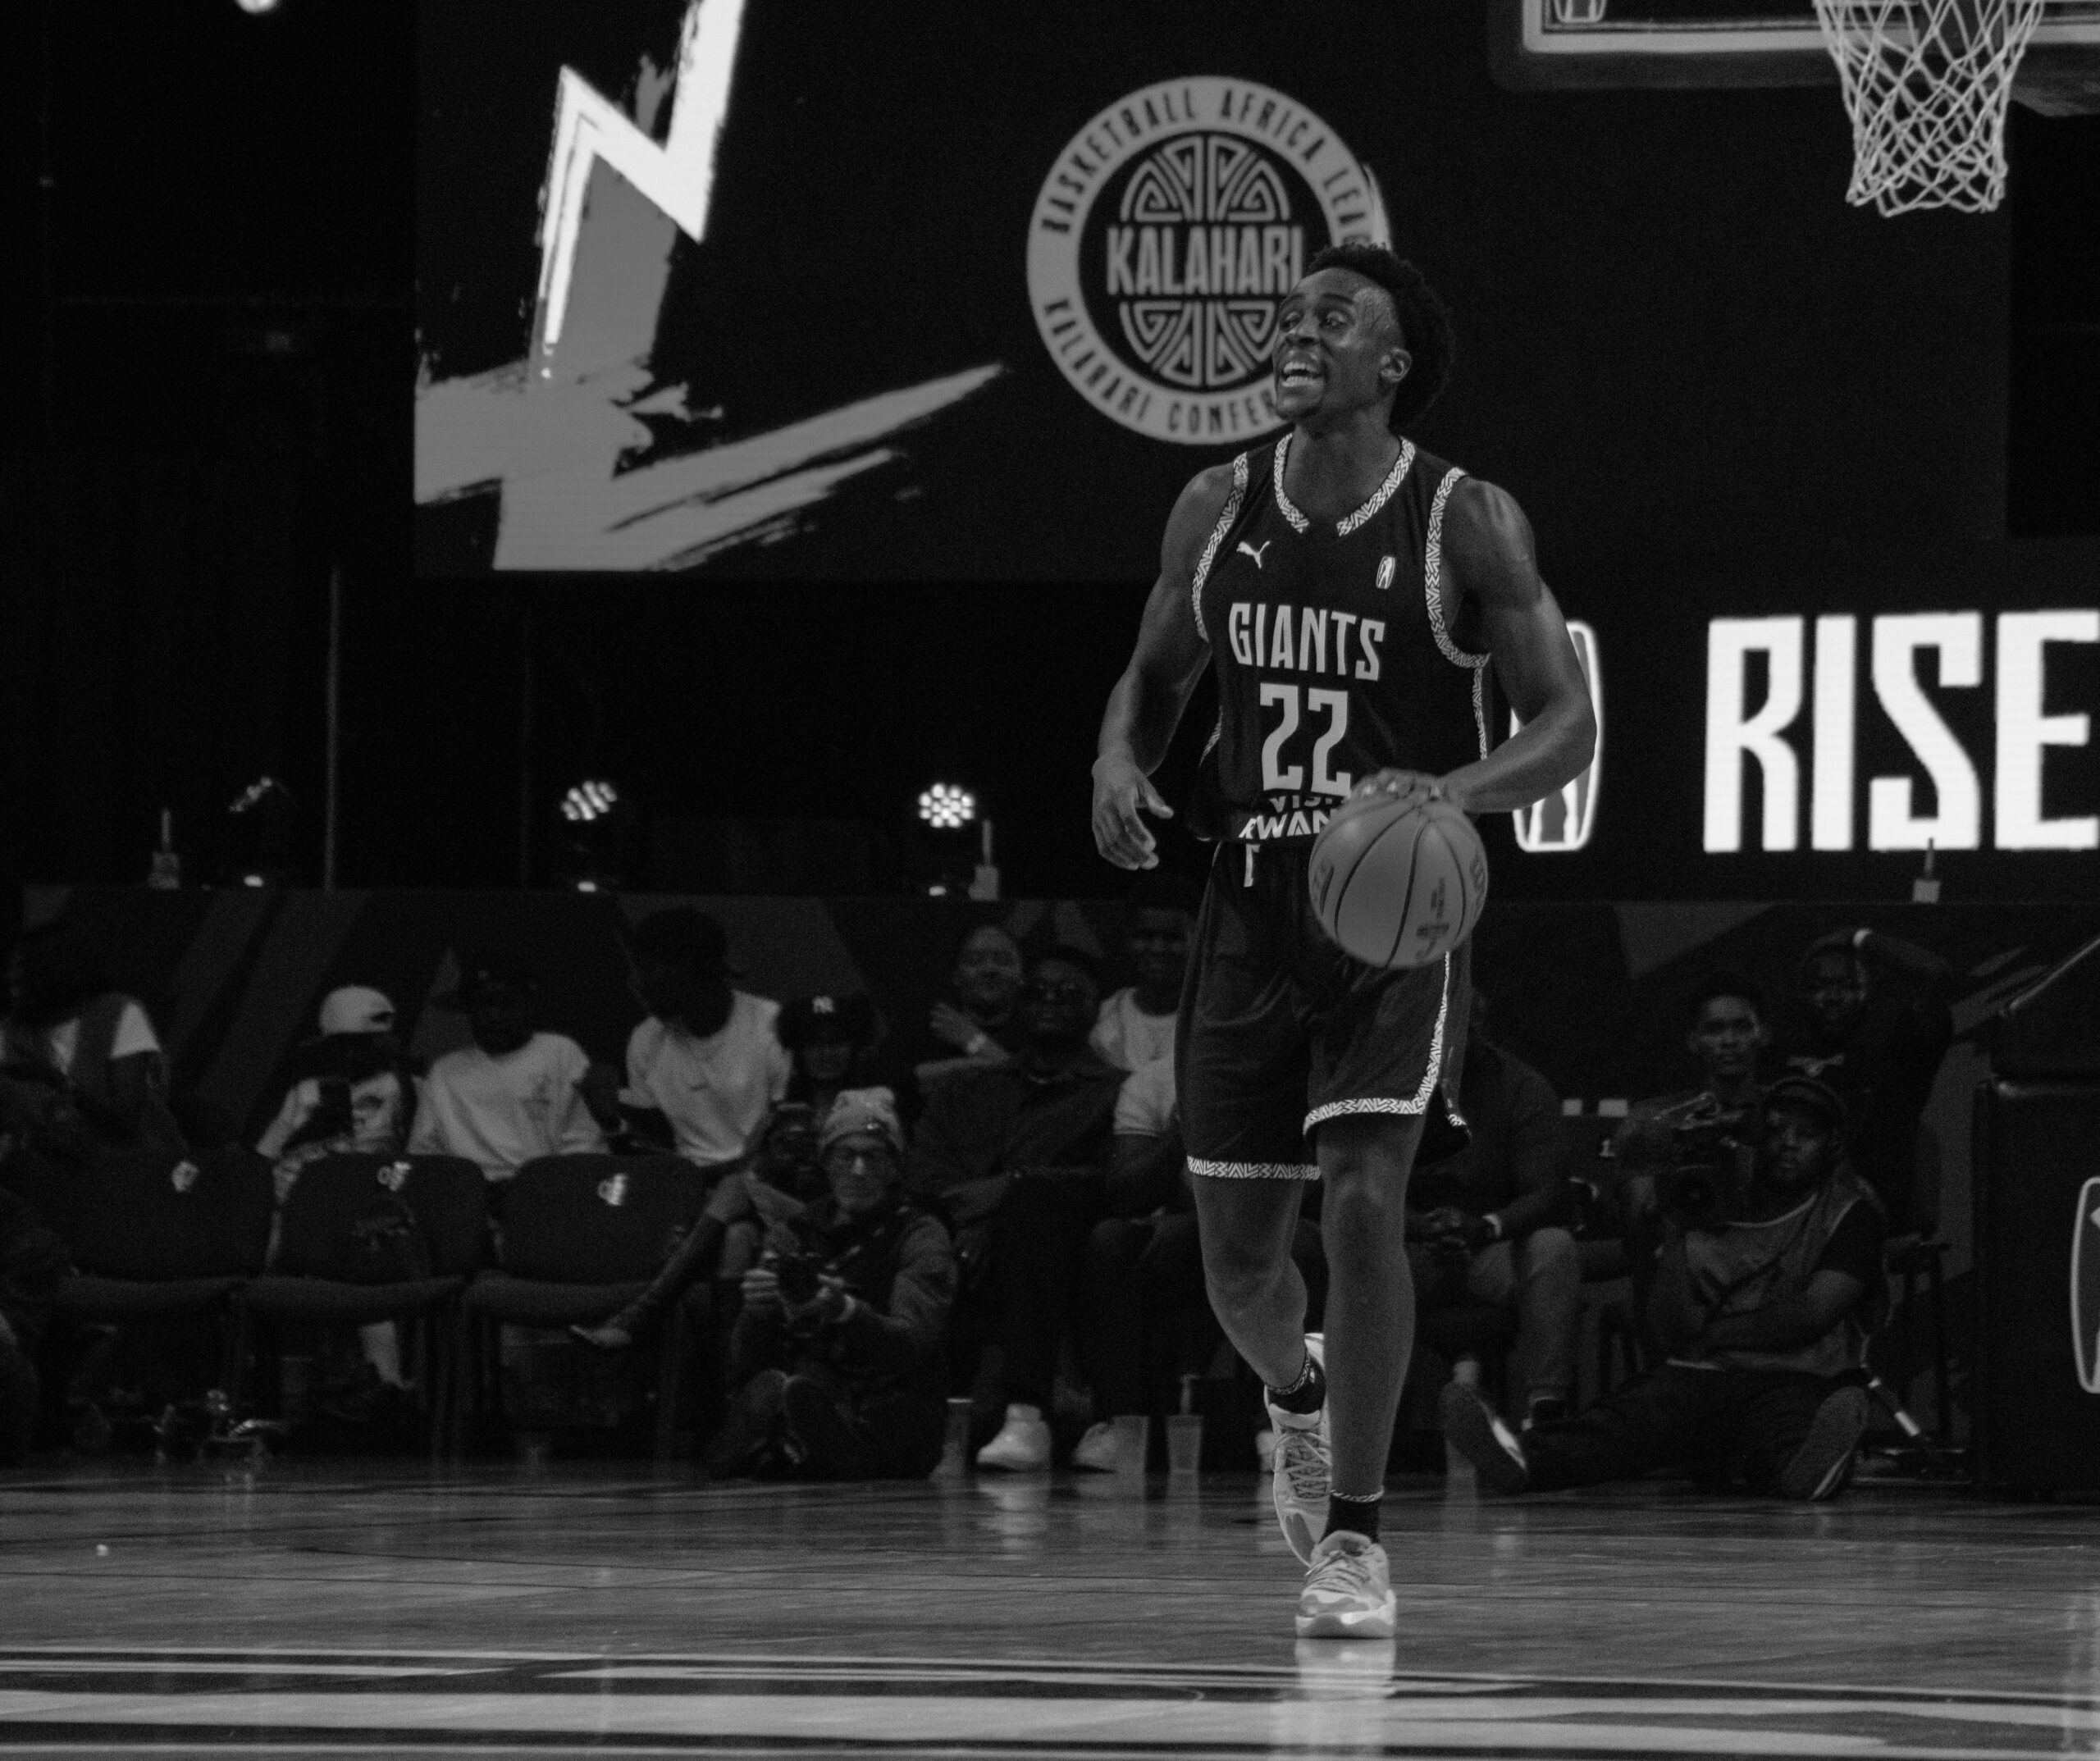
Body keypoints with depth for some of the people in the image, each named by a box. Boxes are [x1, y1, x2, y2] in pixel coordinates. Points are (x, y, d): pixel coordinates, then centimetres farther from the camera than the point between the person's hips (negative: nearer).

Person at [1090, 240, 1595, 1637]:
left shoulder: (1467, 525, -9)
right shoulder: (1217, 512, 3)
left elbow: (1569, 727, -8)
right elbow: (1155, 676, 17)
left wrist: (1455, 790, -28)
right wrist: (1123, 763, -6)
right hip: (1253, 906, 4)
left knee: (1365, 1202, -20)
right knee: (1239, 1251, 7)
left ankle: (1355, 1537, -10)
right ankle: (1301, 1400, 43)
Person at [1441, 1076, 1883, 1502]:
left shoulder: (1851, 1212, 11)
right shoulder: (1712, 1205, 17)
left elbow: (1813, 1315, -3)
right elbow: (1673, 1333, 7)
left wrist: (1716, 1333, 3)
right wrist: (1672, 1233, -6)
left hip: (1797, 1382, -1)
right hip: (1697, 1376, 1)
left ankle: (1812, 1462, -77)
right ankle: (1526, 1459, -63)